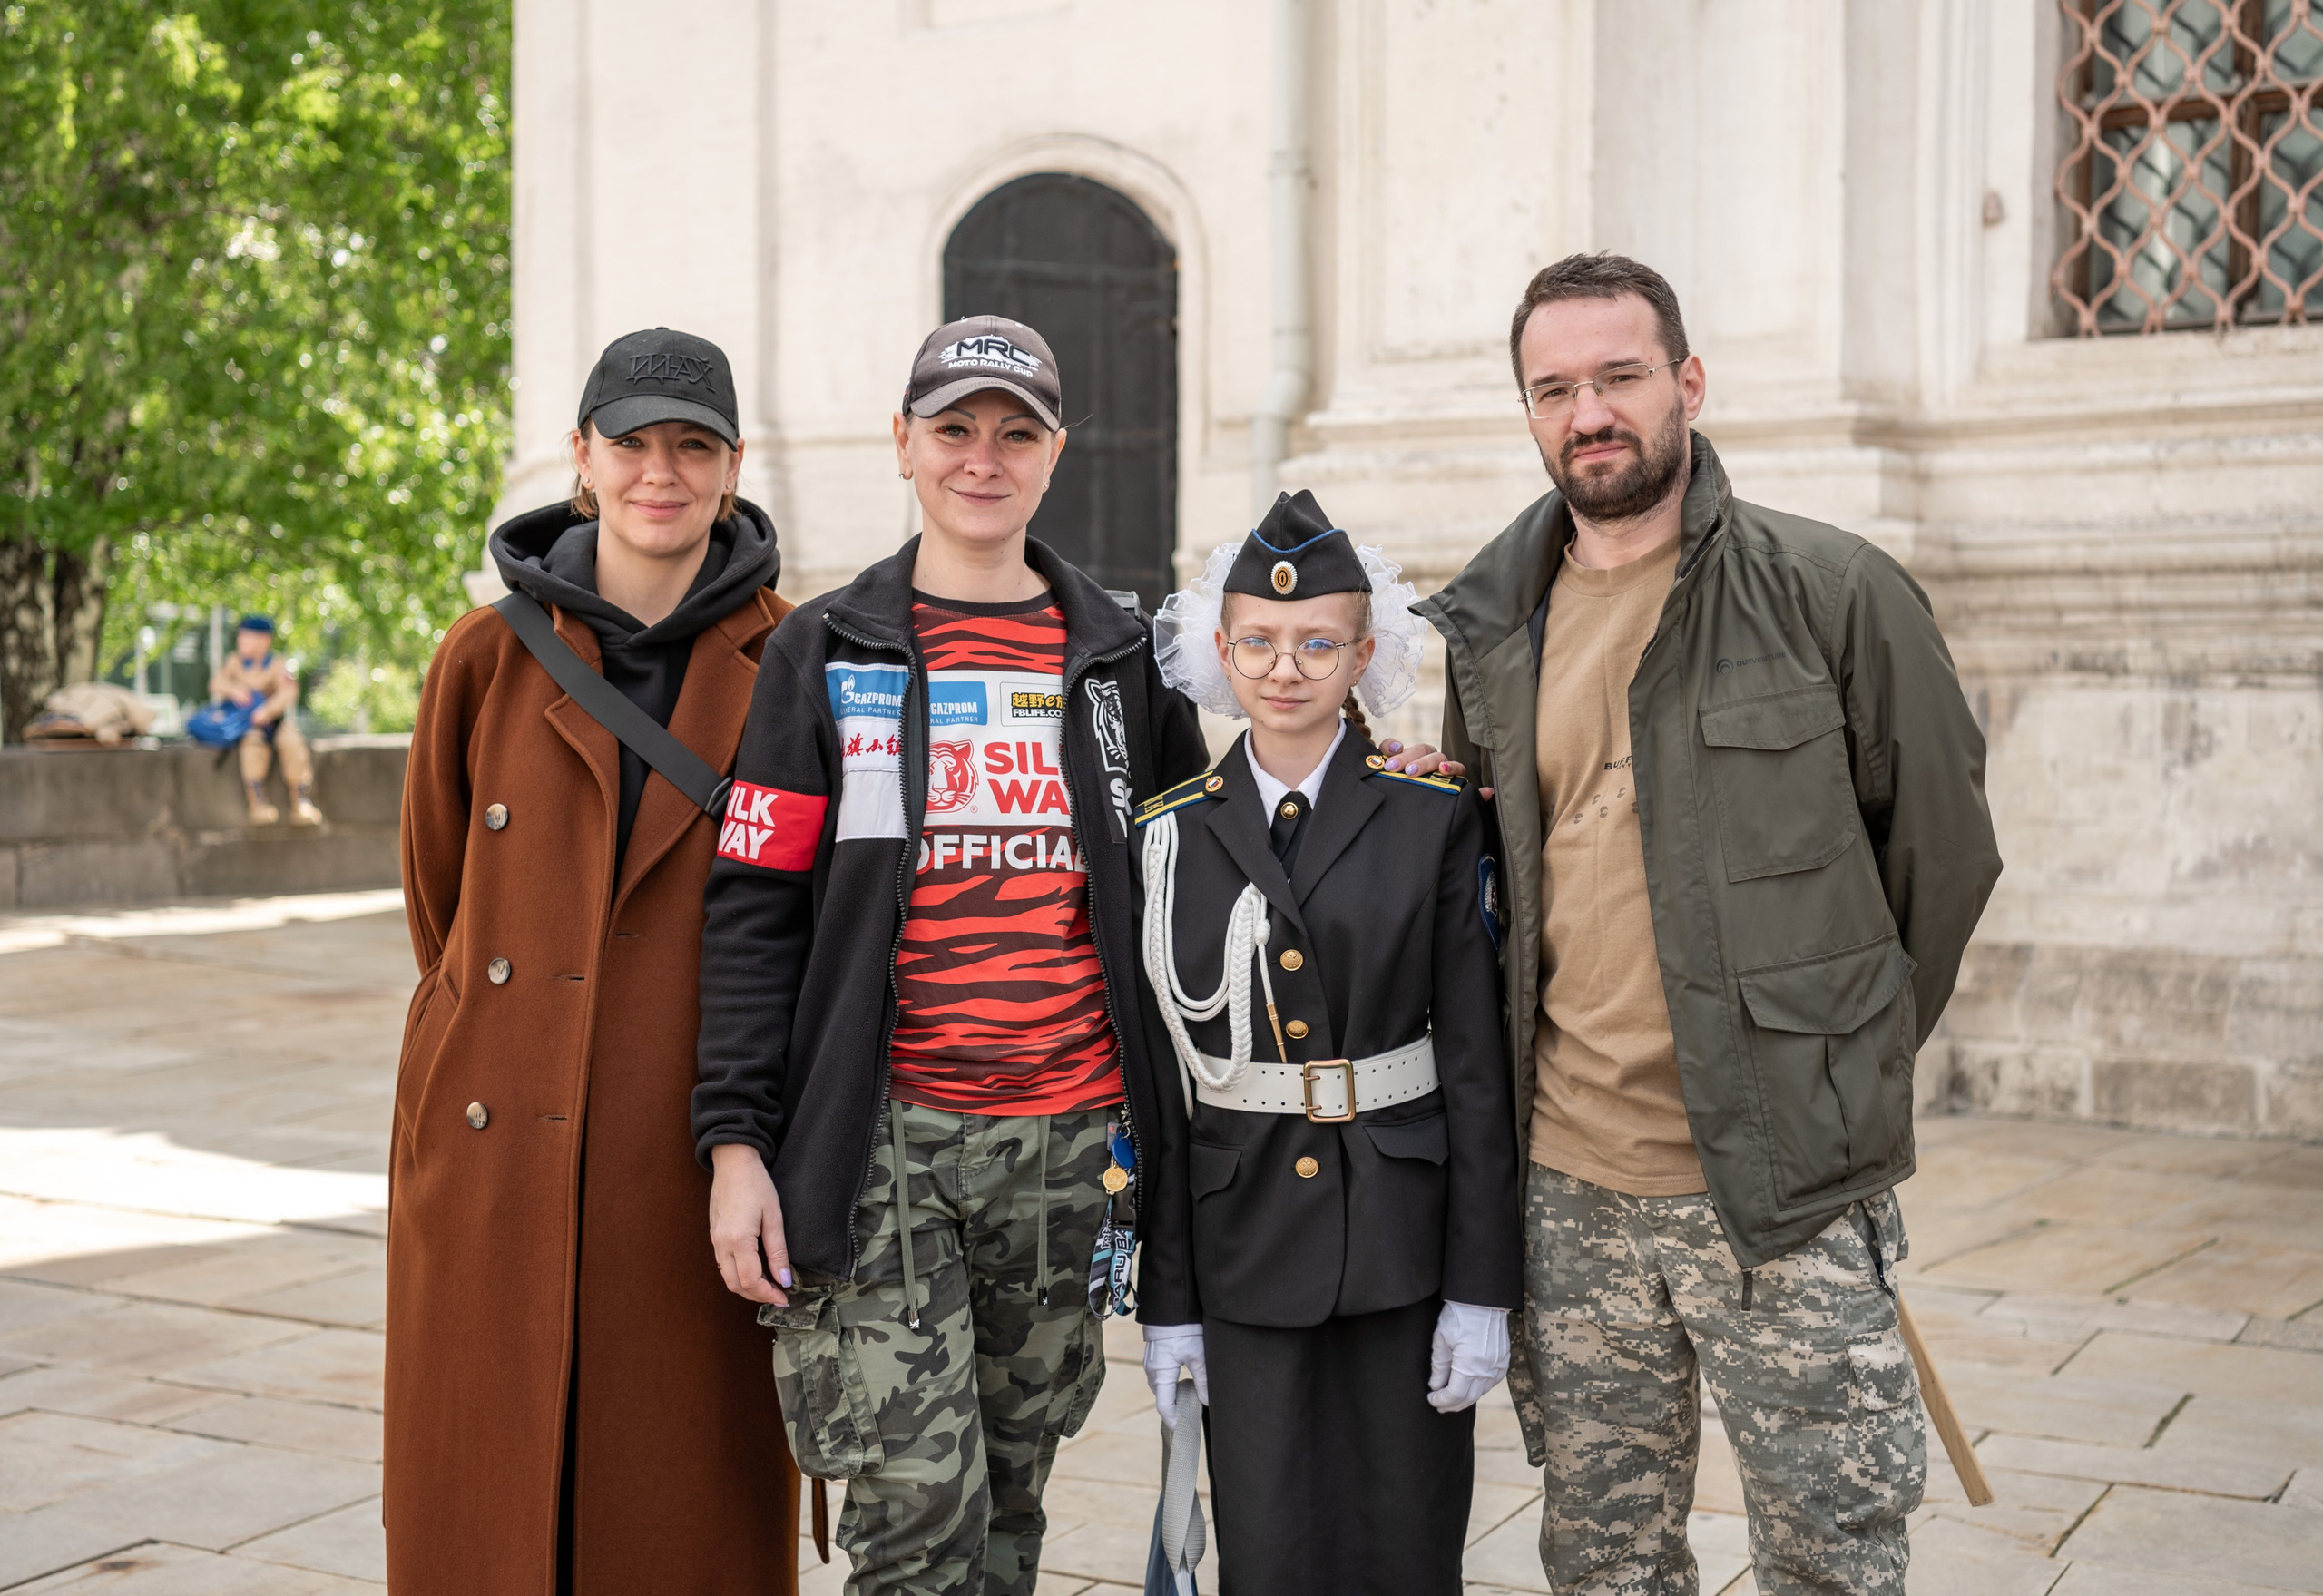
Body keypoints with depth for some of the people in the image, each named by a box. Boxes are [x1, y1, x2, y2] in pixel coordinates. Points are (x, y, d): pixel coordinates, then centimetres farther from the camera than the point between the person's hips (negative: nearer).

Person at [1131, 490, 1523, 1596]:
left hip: (1402, 1244, -1)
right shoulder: (1174, 834, 3)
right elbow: (1160, 1081, 4)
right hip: (1247, 1254, 1)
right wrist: (1164, 1297, 3)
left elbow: (1477, 1065, -3)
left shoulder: (1434, 820, -2)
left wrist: (1482, 1290, -7)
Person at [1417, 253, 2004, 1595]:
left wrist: (1841, 1059, 7)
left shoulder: (1833, 591, -7)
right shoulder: (1493, 627, 7)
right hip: (1568, 1189, 4)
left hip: (1790, 1185, -4)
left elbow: (1944, 848, 1)